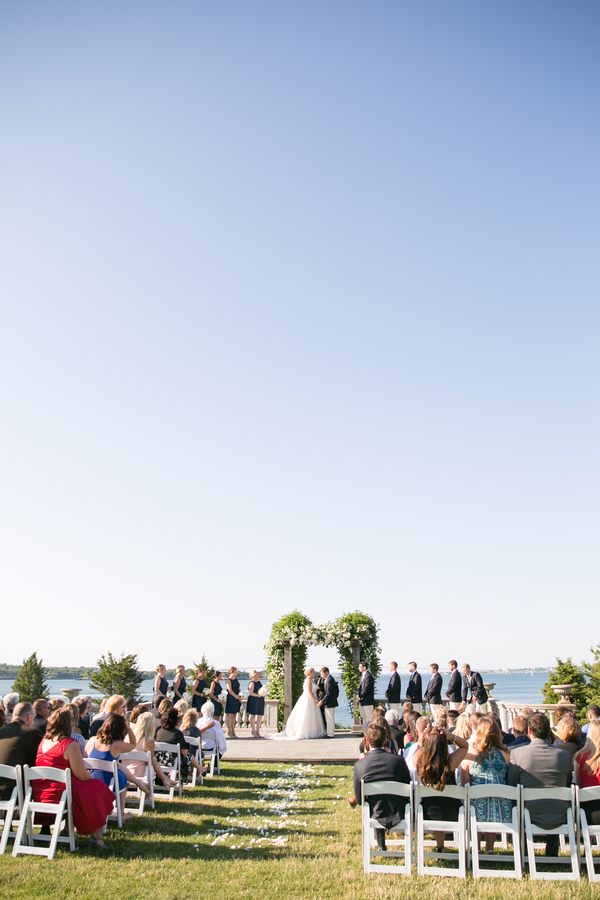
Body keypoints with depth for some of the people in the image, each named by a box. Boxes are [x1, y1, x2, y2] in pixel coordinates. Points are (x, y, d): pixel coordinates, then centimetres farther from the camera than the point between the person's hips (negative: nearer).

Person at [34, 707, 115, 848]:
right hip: (60, 795, -8)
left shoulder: (43, 741, 8)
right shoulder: (69, 744, -16)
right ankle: (96, 836, 7)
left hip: (39, 796, 8)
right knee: (98, 788, 8)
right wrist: (91, 777, 9)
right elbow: (81, 775, -14)